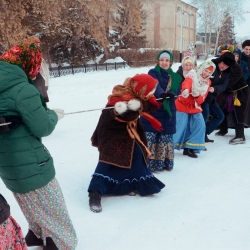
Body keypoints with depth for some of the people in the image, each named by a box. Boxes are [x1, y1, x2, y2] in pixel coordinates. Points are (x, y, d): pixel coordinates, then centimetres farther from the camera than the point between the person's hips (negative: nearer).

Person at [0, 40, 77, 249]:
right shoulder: (23, 89, -24)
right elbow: (43, 128, -19)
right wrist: (54, 115, -1)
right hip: (27, 161, -8)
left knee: (33, 203, 28)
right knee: (49, 205, 11)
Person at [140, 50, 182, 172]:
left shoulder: (175, 77, 13)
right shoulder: (153, 72, -1)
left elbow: (176, 90, -2)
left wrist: (171, 94, -25)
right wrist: (161, 93, -42)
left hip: (168, 111, 4)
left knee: (166, 137, 10)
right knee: (149, 137, -6)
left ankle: (164, 162, 23)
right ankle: (148, 163, 0)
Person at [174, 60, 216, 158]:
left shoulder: (207, 82, 7)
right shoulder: (192, 75, -8)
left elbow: (201, 99, -1)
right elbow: (186, 83, -34)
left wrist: (197, 95, -25)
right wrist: (185, 90, -57)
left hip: (195, 108, 6)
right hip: (183, 105, -6)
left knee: (200, 125, -4)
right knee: (179, 127, -11)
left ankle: (190, 148, 8)